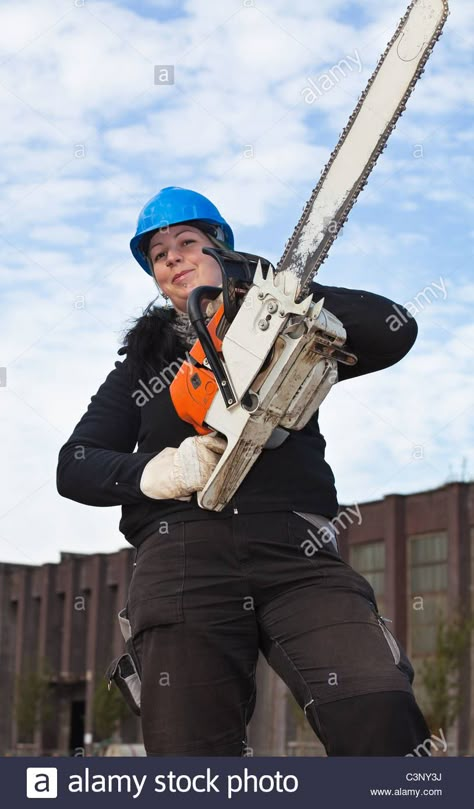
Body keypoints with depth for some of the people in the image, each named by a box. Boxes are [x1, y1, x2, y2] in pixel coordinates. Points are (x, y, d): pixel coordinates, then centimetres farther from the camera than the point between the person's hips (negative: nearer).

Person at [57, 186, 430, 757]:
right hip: (182, 553, 1)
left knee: (382, 718, -26)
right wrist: (154, 471, -4)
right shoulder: (140, 364, 27)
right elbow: (75, 465, 18)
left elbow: (394, 332, 9)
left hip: (292, 543, -1)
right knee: (190, 749, -12)